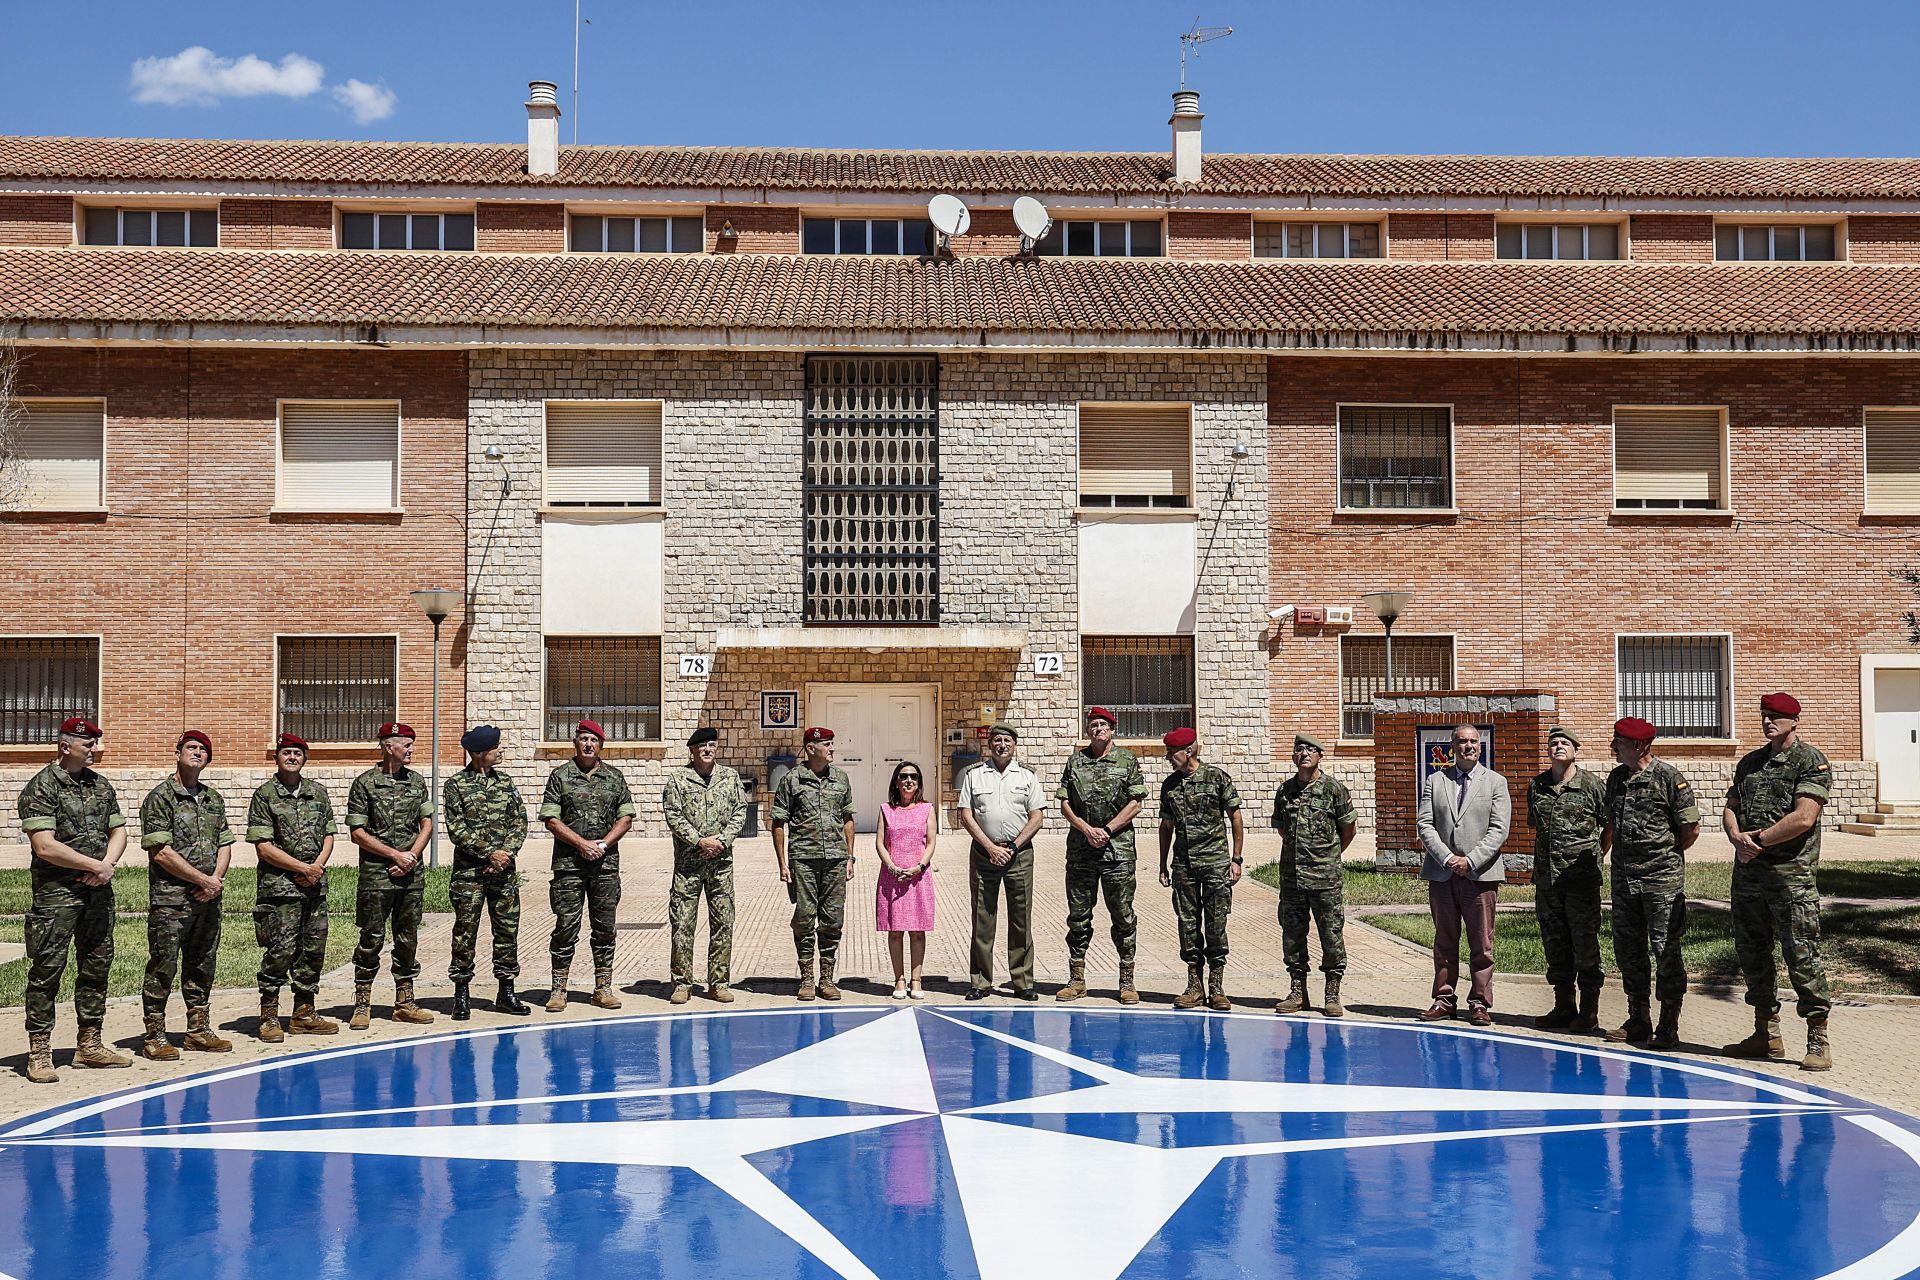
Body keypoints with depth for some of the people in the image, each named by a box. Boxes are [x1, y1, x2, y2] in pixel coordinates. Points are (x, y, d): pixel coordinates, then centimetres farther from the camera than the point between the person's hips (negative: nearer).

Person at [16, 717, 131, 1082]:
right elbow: (45, 847, -16)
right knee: (47, 969, -4)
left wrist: (107, 866, -7)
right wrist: (96, 865, -13)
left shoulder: (100, 785, 11)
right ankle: (39, 1054, 2)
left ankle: (89, 1046, 21)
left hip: (99, 891, 7)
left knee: (97, 966, 11)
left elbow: (118, 831, 13)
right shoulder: (41, 788, -9)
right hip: (57, 892, -7)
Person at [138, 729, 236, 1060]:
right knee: (163, 967, -3)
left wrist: (217, 879, -4)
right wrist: (204, 880, -12)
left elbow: (225, 844, 16)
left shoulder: (214, 799, 15)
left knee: (202, 966, 12)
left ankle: (199, 1031, 21)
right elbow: (160, 852, -13)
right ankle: (155, 1038, 4)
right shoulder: (160, 797, -7)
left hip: (207, 898, 7)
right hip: (170, 899, -7)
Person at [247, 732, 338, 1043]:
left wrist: (317, 867, -5)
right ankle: (269, 1017, 3)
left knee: (314, 949, 8)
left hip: (315, 886, 5)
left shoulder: (318, 793, 12)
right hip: (279, 886, -5)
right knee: (280, 950, -7)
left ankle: (304, 1014, 19)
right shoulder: (264, 795, -4)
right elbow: (263, 847, -9)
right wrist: (303, 868, -10)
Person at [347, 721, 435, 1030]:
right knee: (372, 939, -1)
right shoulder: (365, 783, -5)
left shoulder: (416, 781, 10)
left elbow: (427, 824, 12)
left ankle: (404, 1003, 16)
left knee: (408, 939, 9)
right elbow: (357, 833, -7)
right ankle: (362, 1005, 8)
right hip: (376, 874, -4)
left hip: (411, 875, 5)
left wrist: (412, 856, -4)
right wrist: (395, 855, -10)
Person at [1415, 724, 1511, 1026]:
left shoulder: (1495, 782, 5)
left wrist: (1470, 860, -12)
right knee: (1445, 941, 8)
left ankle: (1479, 1003, 8)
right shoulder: (1435, 781, 10)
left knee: (1481, 944, 1)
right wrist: (1447, 858, -10)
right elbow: (1424, 824, 2)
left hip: (1481, 874, -2)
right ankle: (1444, 999, 15)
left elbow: (1499, 829, -3)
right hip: (1441, 874, 2)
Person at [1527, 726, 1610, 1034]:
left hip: (1582, 880, -5)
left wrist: (1593, 856, 7)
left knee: (1585, 945, -1)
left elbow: (1610, 826, 5)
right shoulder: (1536, 786, 9)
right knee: (1555, 945, 11)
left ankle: (1589, 1012, 7)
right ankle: (1563, 1007, 21)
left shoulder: (1593, 785, -4)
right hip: (1546, 879, 5)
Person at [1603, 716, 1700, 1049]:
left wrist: (1668, 854, 3)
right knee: (1628, 949, 11)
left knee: (1666, 950, -3)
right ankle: (1638, 1020, 22)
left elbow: (1691, 827, -6)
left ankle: (1668, 1027, 4)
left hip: (1662, 880, -7)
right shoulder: (1616, 778, 10)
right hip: (1624, 878, 7)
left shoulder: (1668, 777, -10)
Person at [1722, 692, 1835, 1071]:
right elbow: (1731, 808, 16)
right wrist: (1738, 839, -5)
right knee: (1751, 953, 12)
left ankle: (1818, 1041, -1)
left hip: (1791, 873, -7)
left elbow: (1803, 818, -16)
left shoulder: (1811, 761, -5)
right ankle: (1766, 1034, 23)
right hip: (1748, 871, 8)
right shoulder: (1749, 762, 18)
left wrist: (1758, 839, -9)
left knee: (1801, 954, -8)